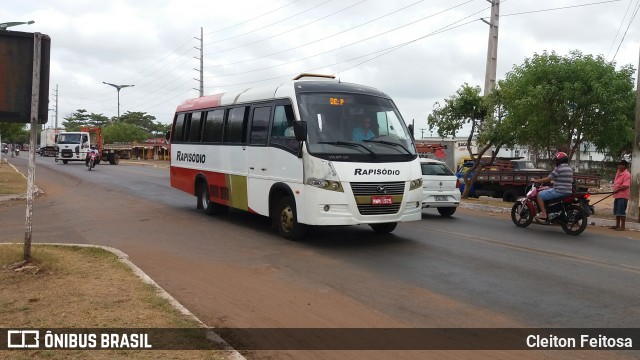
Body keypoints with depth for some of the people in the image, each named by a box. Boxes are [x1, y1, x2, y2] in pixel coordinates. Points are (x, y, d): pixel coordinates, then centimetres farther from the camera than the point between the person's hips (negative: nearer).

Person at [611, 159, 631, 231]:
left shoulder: (627, 174, -14)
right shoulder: (618, 172, 13)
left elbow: (625, 185, -22)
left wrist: (617, 190, -15)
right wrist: (615, 190, 10)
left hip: (623, 196, -9)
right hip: (617, 195, 9)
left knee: (621, 212, -8)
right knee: (616, 212, 15)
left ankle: (622, 226, -3)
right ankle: (617, 225, 25)